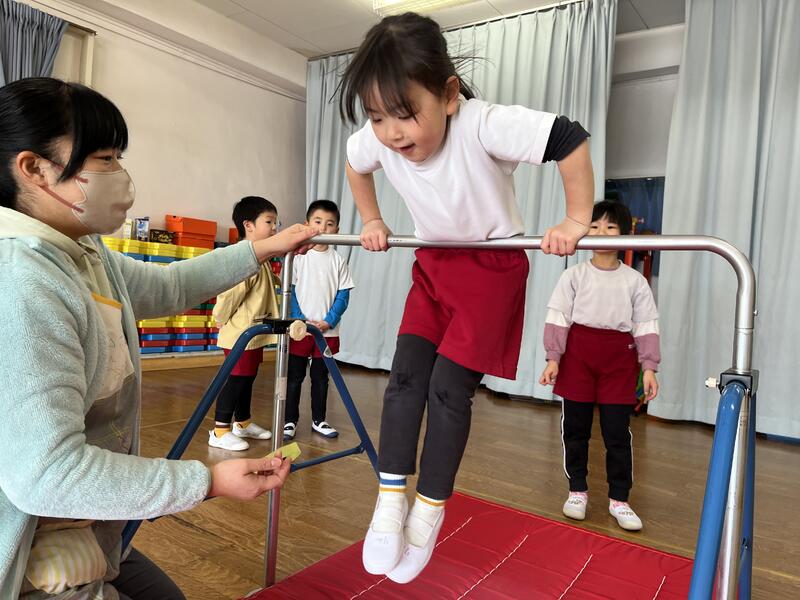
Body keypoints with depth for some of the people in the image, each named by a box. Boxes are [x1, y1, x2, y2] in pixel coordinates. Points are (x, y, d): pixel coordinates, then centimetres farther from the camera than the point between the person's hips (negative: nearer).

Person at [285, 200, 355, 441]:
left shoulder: (338, 261, 2)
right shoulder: (297, 255, -3)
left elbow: (343, 295, 1)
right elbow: (288, 291, -4)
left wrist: (329, 321, -11)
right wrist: (300, 320, -14)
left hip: (328, 331, 2)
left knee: (321, 378, 12)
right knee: (294, 377, 6)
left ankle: (319, 420, 25)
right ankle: (290, 421, 18)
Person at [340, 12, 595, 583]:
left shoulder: (484, 125, -31)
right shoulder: (376, 141, -13)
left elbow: (573, 140, -28)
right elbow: (354, 164, 11)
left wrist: (577, 222, -24)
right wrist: (373, 222, 11)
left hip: (493, 264, -5)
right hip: (433, 263, 5)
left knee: (449, 387, -8)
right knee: (406, 375, -5)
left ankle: (429, 511, 9)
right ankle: (391, 497, 8)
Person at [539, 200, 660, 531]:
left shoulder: (635, 281, 4)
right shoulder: (574, 275, 1)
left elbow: (646, 327, 3)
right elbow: (558, 318, -3)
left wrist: (648, 368, -3)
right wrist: (553, 359, -9)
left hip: (619, 357, 1)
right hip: (578, 352, 0)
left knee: (618, 432, 5)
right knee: (575, 427, 8)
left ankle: (619, 499, 21)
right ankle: (577, 491, 25)